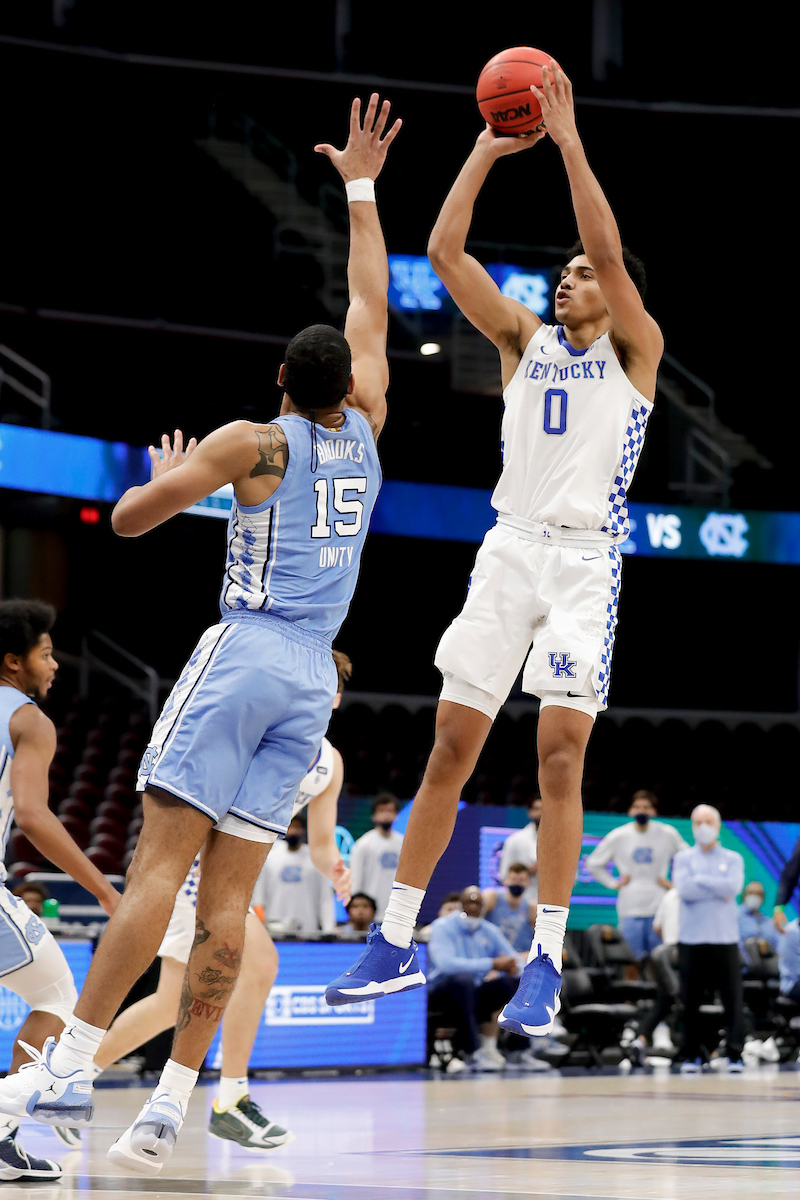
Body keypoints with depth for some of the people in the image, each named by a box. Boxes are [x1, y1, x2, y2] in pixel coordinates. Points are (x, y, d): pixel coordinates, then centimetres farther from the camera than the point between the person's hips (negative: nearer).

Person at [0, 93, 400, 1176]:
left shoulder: (249, 444, -2)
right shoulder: (364, 432, 12)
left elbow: (130, 518, 0)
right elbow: (371, 311, 25)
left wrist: (166, 470, 21)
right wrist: (361, 189, 31)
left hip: (243, 654, -5)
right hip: (314, 678, 5)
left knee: (162, 861, -11)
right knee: (229, 891, -1)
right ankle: (172, 1102, -7)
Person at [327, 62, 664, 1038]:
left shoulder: (635, 349, 5)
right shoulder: (524, 338, 16)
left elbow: (609, 247, -12)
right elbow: (443, 250, 6)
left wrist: (568, 140, -12)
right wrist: (490, 149, 1)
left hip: (586, 558, -4)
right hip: (510, 549, 4)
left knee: (560, 752, -11)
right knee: (450, 748, 3)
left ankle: (545, 965, -8)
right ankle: (395, 945, 8)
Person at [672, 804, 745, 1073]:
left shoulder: (733, 859, 12)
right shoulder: (683, 859, 11)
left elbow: (733, 887, -7)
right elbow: (684, 889, -6)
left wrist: (700, 880, -5)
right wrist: (718, 891, -6)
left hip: (725, 937, 0)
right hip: (691, 938, 0)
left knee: (733, 998, -7)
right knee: (690, 1000, 0)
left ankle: (735, 1055, -6)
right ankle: (691, 1056, 7)